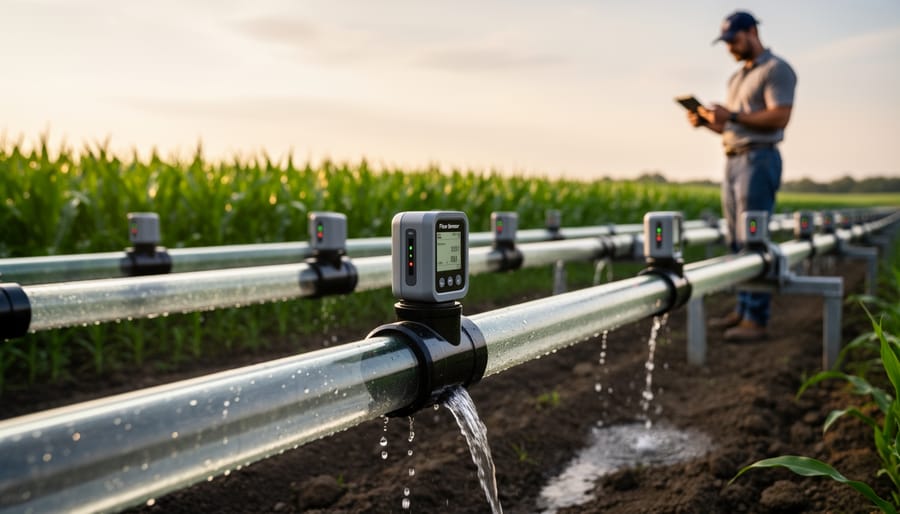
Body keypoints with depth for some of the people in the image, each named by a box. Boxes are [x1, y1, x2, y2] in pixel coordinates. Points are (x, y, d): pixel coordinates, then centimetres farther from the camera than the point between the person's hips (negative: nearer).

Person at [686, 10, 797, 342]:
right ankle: (742, 311, 12)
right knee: (736, 241, 7)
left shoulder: (776, 70, -4)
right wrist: (707, 121, 6)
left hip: (758, 159, -9)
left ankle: (756, 320, -8)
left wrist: (733, 116, -18)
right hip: (732, 160, 9)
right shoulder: (737, 78, 23)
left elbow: (779, 117, -16)